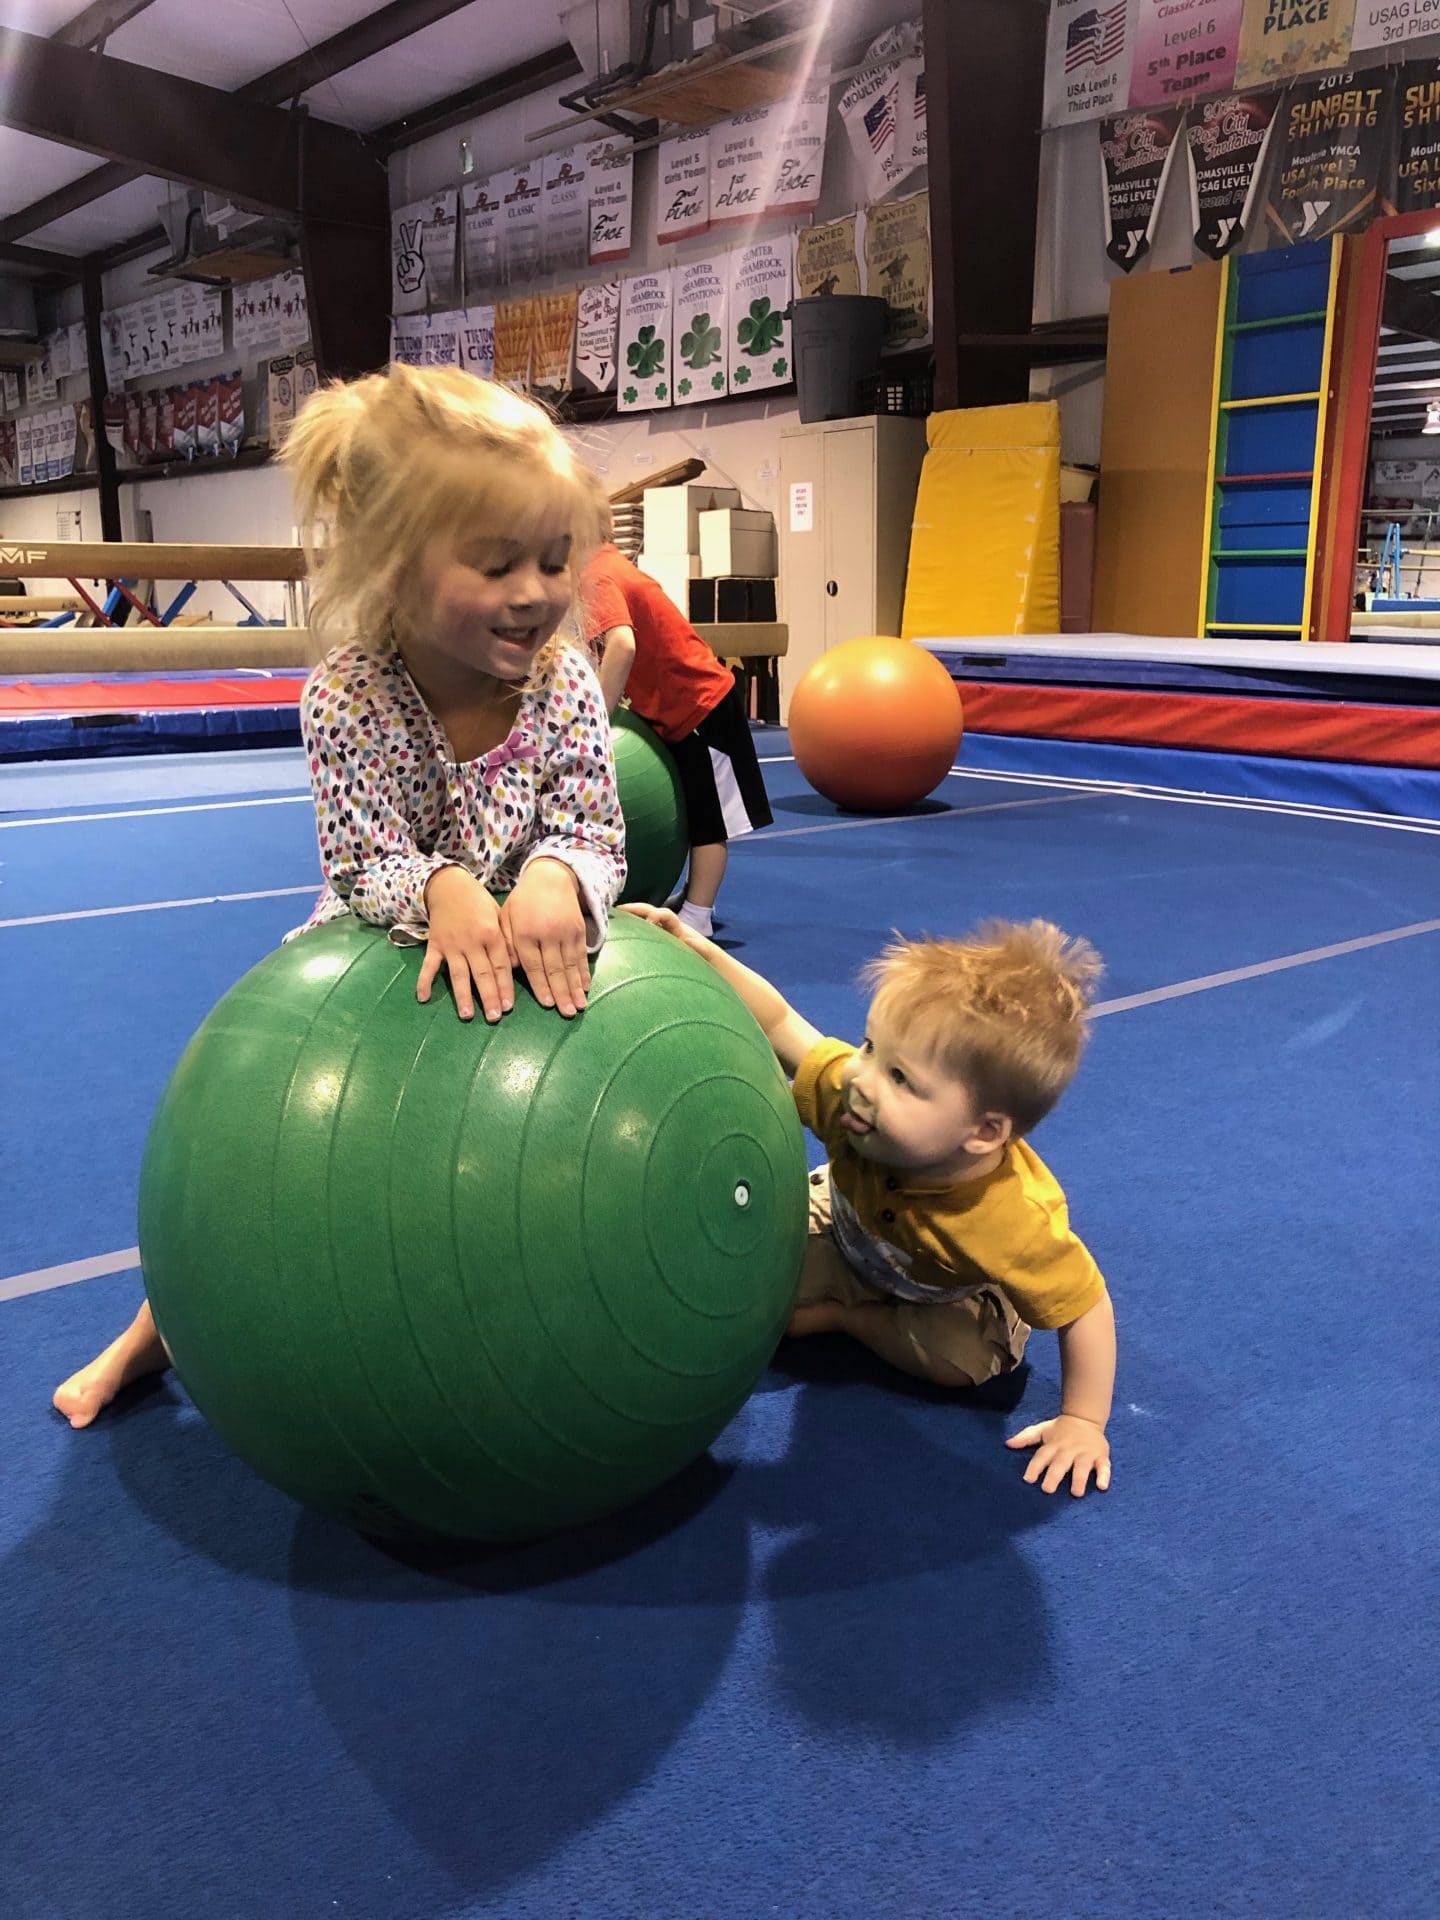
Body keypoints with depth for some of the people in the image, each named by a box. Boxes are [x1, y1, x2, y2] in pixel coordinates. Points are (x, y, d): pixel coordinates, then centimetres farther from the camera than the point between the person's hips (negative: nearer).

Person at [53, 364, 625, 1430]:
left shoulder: (563, 678, -19)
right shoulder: (346, 696, -26)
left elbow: (593, 831, -22)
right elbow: (368, 862, -28)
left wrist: (555, 880, -46)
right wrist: (442, 891, -51)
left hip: (526, 963, 2)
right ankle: (160, 1324, 31)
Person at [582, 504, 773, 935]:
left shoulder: (597, 576, -18)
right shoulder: (611, 566, 10)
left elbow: (622, 644, -36)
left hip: (700, 708, -10)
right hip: (677, 708, 10)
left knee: (707, 820, -2)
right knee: (692, 815, 18)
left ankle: (696, 918, 2)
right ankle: (695, 901, 29)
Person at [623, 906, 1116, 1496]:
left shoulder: (1016, 1221, -46)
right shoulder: (850, 1085, -39)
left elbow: (1086, 1307, -32)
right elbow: (780, 1022, -26)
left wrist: (1083, 1422, -25)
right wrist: (700, 952, -37)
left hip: (951, 1293, -2)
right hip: (847, 1233, 2)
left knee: (959, 1360, -29)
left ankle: (843, 1315, -4)